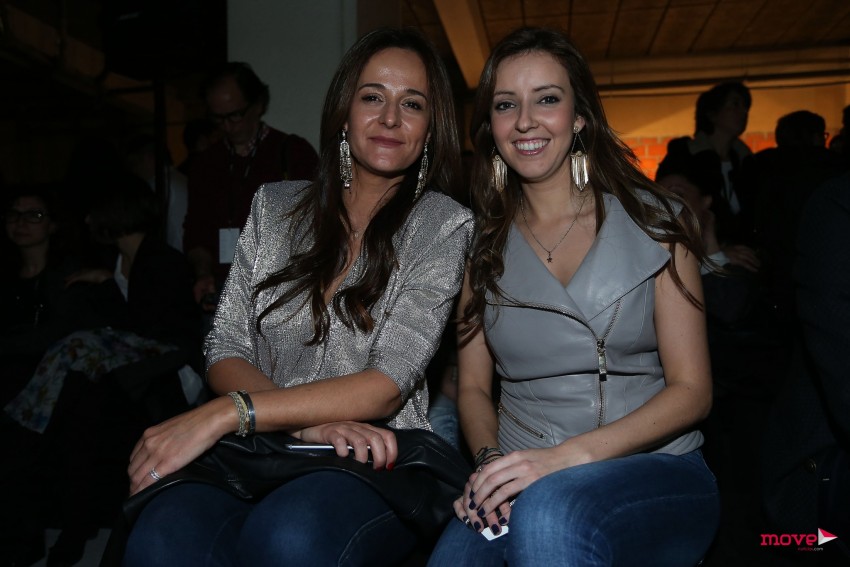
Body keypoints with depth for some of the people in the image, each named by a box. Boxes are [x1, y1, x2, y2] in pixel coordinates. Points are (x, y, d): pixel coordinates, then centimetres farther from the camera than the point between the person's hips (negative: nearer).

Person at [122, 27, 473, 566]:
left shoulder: (445, 225, -1)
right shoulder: (275, 206, 11)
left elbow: (389, 385, -12)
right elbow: (225, 352, 5)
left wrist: (225, 414, -19)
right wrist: (309, 423, -15)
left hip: (376, 460, -2)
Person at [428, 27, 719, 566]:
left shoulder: (654, 221, 0)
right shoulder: (484, 243, 7)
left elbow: (691, 390, -4)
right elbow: (474, 386, 9)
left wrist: (569, 454, -18)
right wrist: (490, 461, -12)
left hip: (654, 467, -1)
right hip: (524, 478, 2)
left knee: (548, 510, -35)